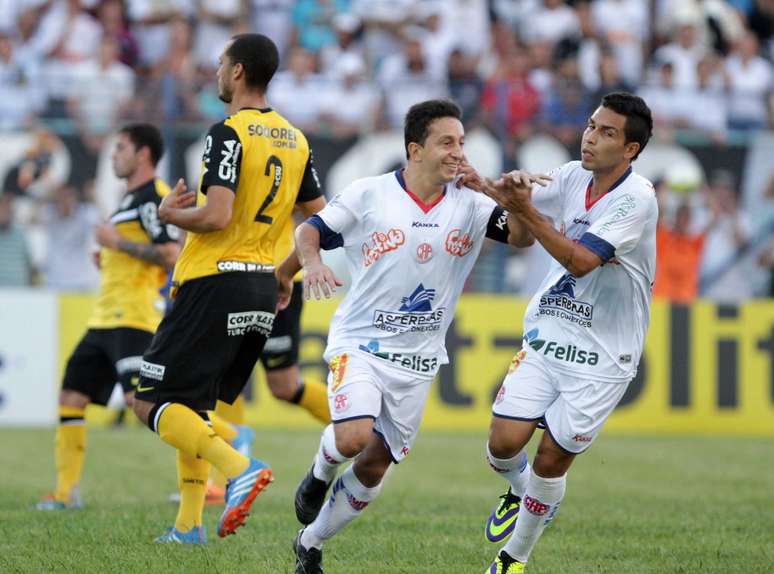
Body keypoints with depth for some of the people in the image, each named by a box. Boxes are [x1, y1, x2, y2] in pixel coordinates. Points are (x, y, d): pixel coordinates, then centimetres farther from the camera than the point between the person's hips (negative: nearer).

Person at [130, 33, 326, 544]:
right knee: (191, 405, 19)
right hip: (263, 288, 8)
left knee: (152, 402, -5)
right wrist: (285, 275, 23)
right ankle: (189, 524, 13)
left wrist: (171, 214, -4)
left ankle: (239, 467, -23)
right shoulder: (294, 139, 11)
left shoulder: (228, 133, -13)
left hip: (215, 283, -8)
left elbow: (215, 216, -23)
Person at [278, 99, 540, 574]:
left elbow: (522, 236, -9)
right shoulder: (368, 195, -7)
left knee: (374, 468, 6)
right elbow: (310, 230, 3)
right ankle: (321, 474, 9)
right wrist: (310, 262, -16)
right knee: (355, 437, -27)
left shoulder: (470, 205, -1)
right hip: (360, 343, -3)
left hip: (419, 359, 3)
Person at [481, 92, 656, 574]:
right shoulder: (572, 177, -1)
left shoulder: (637, 199, -20)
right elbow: (516, 221, 10)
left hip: (603, 354, -5)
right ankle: (519, 492, 30)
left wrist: (527, 211, -34)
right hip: (547, 335, 5)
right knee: (504, 442, -6)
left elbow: (580, 261, -28)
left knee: (552, 459, -1)